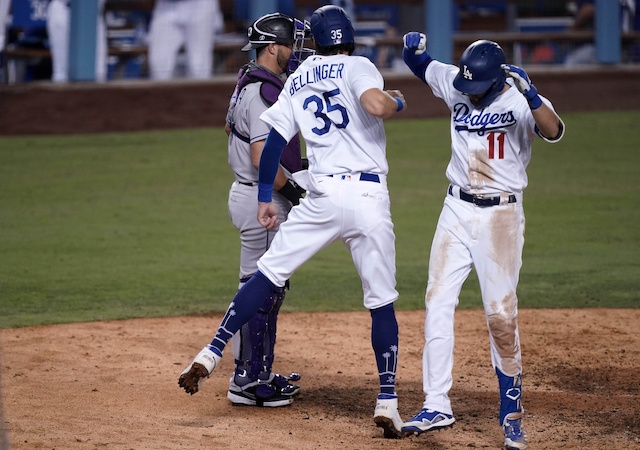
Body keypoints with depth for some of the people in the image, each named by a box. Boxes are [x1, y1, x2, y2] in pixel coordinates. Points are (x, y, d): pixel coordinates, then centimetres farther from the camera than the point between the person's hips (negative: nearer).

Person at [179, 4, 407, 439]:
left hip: (320, 196, 3)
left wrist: (265, 197, 19)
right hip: (368, 196, -3)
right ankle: (387, 401, 5)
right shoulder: (357, 68, 0)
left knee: (268, 273, 11)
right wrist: (397, 100, 2)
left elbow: (273, 141, 13)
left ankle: (211, 354, 0)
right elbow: (375, 105, -21)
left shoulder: (297, 80, 15)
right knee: (382, 300, 6)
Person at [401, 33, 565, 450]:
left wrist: (529, 93, -46)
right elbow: (418, 64, 15)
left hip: (500, 216, -5)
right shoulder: (455, 85, 2)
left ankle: (512, 414, 7)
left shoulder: (520, 101, -13)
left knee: (501, 315, -5)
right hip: (457, 211, 5)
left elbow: (553, 131, -31)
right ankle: (437, 405, -3)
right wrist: (414, 45, -7)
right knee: (438, 303, -4)